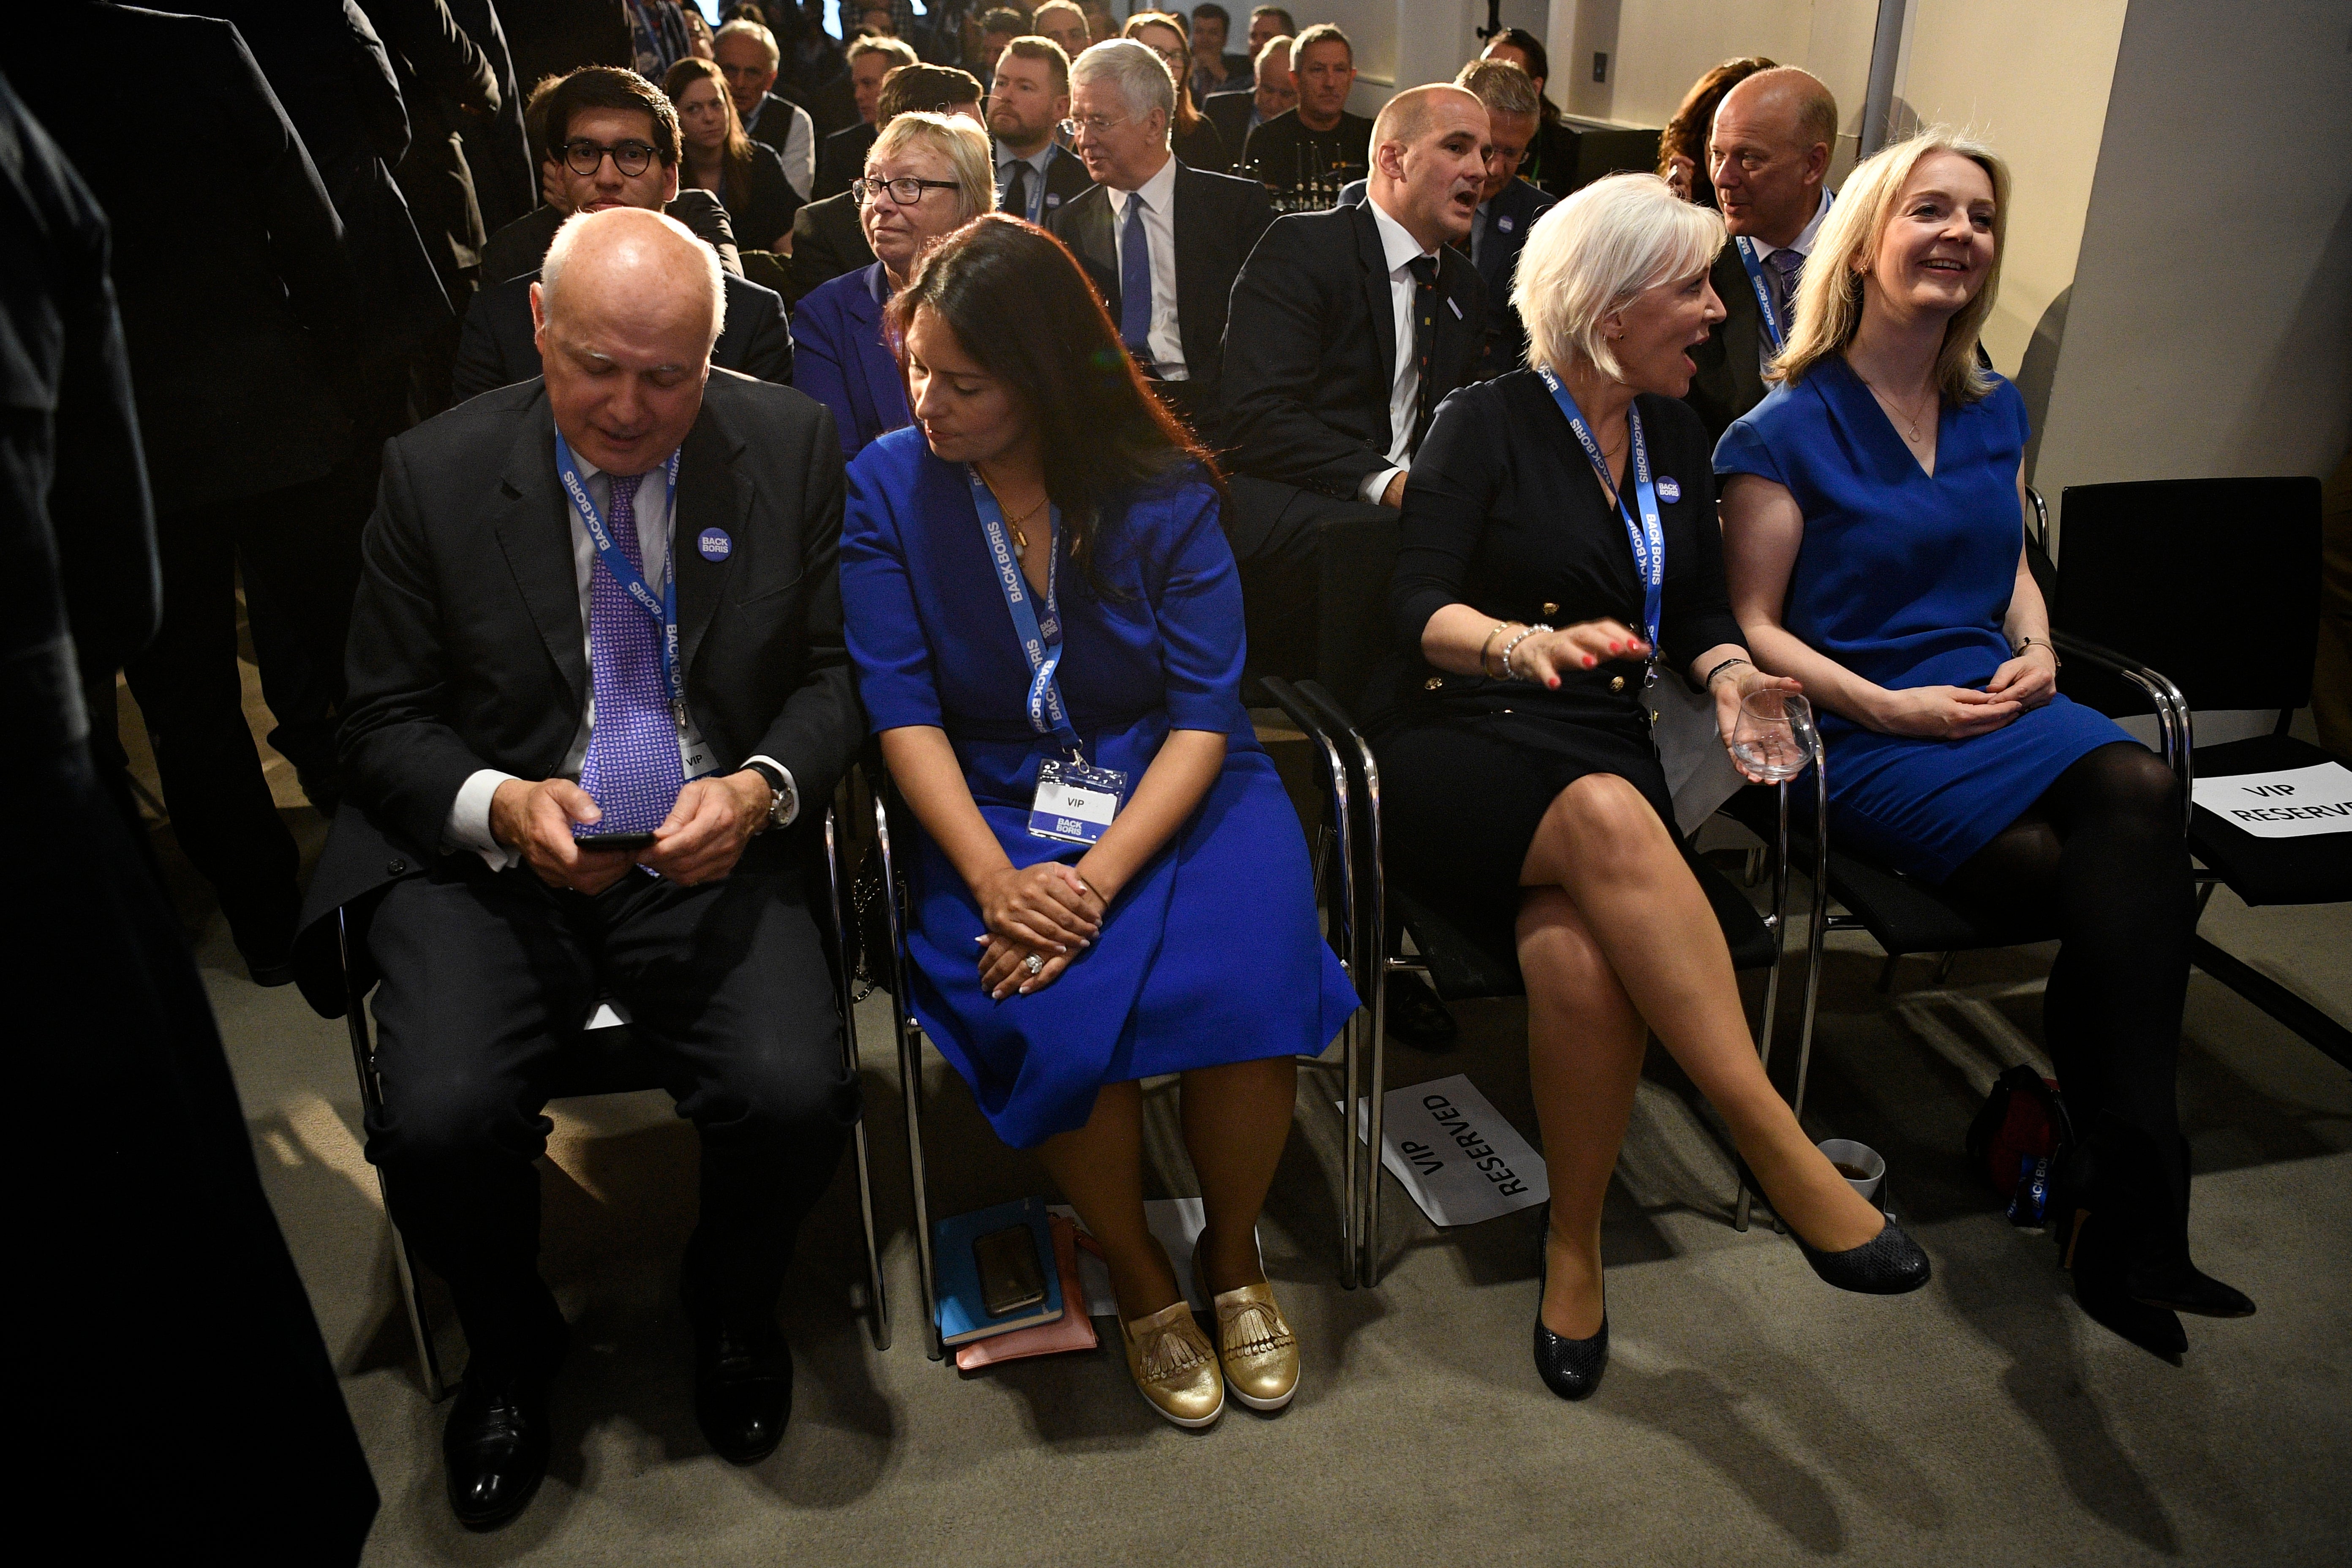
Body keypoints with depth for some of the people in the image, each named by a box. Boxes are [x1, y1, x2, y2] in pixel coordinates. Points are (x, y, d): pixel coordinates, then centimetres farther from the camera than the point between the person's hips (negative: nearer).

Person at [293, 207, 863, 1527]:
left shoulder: (792, 449, 0)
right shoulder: (438, 472, -1)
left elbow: (835, 674, 4)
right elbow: (389, 721, 3)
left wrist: (761, 788, -16)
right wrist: (499, 807, -17)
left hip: (711, 857, 0)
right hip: (493, 863, 1)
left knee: (796, 1096, -24)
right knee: (439, 1121, -23)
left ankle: (734, 1313, 14)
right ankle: (512, 1349, 14)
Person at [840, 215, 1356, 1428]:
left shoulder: (1163, 492, -5)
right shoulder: (887, 486, -2)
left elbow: (1204, 712, -9)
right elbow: (902, 708, -7)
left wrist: (1101, 875, -23)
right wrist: (996, 879, -21)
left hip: (1173, 790, 0)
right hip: (997, 809, 0)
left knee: (1247, 981, -28)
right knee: (1055, 1014, -28)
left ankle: (1233, 1255, 4)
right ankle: (1139, 1277, 3)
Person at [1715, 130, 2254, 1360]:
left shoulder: (1993, 413, 17)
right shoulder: (1786, 430, -2)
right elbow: (1754, 627, -4)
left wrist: (2037, 648, 6)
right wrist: (1885, 706, -15)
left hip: (1992, 701, 5)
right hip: (1865, 734, -5)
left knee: (2137, 794, -29)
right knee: (2122, 870, -27)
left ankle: (2118, 1188, -24)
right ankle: (2132, 1181, -13)